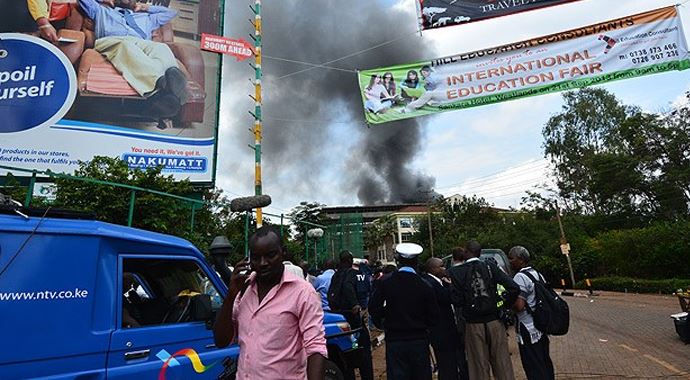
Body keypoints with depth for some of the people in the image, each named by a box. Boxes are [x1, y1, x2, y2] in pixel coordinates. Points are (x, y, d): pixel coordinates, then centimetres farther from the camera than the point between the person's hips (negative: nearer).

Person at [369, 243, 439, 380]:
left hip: (394, 341, 0)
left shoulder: (386, 283, -8)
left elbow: (373, 307, -7)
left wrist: (381, 324, 11)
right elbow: (433, 316, -3)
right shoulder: (424, 286, -8)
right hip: (419, 341, 1)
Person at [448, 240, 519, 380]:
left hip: (473, 325, -2)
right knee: (502, 363, 14)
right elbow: (514, 288, -9)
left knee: (480, 366, 12)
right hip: (494, 322, 2)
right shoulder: (491, 267, -3)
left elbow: (457, 301, -14)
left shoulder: (456, 272, -10)